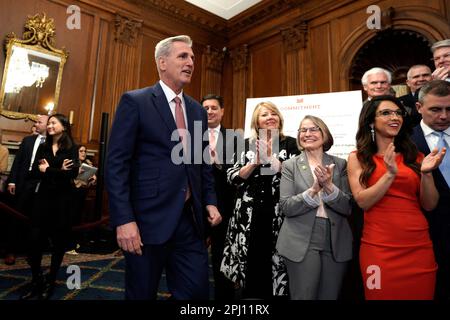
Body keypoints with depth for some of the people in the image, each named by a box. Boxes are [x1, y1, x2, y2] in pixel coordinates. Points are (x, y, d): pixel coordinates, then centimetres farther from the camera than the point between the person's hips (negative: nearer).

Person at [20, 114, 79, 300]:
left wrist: (48, 170, -8)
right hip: (43, 197, 4)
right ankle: (36, 281, 20)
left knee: (58, 240, 7)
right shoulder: (43, 147, 10)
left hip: (62, 199, -3)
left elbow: (73, 173, -16)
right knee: (35, 239, 2)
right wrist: (59, 172, -16)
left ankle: (50, 281, 24)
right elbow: (34, 172, -1)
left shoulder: (71, 148, -3)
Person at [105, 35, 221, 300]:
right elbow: (116, 164, -10)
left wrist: (210, 201, 6)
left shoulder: (198, 110, 13)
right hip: (149, 219, -4)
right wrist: (124, 220, -16)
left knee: (198, 291, 11)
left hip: (190, 219, 5)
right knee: (142, 294, 14)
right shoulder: (135, 101, -4)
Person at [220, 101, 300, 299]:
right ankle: (249, 293, 30)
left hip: (278, 216, -1)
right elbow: (232, 177, 2)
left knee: (275, 261, 5)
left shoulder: (290, 144, 4)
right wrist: (254, 163, -12)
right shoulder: (246, 144, 9)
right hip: (248, 216, 2)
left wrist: (272, 159, -14)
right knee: (250, 262, 8)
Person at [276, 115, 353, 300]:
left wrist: (329, 186, -19)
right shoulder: (290, 165, 0)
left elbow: (348, 207, -3)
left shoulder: (340, 165, 4)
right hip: (301, 243, -2)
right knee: (303, 297, 6)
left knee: (330, 297, 15)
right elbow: (286, 207, -8)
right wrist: (314, 190, -21)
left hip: (336, 244, 2)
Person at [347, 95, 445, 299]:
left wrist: (426, 173, -13)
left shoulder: (414, 156, 7)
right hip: (379, 247, -3)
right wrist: (390, 174, -20)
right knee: (382, 296, 9)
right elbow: (363, 202, -10)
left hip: (419, 246, 3)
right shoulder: (358, 158, -1)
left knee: (421, 295, 15)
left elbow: (429, 205, 3)